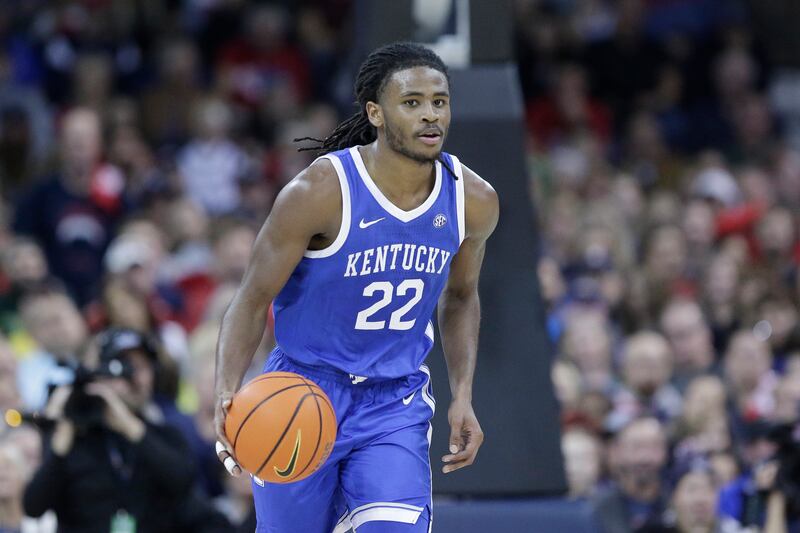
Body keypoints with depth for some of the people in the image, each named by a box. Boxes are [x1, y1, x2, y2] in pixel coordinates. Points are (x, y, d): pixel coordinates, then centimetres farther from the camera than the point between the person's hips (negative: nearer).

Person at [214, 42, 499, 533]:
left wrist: (463, 397, 5)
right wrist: (229, 393, -28)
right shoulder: (321, 193, -19)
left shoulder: (473, 201, -5)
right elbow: (253, 302, -13)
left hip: (396, 406, 3)